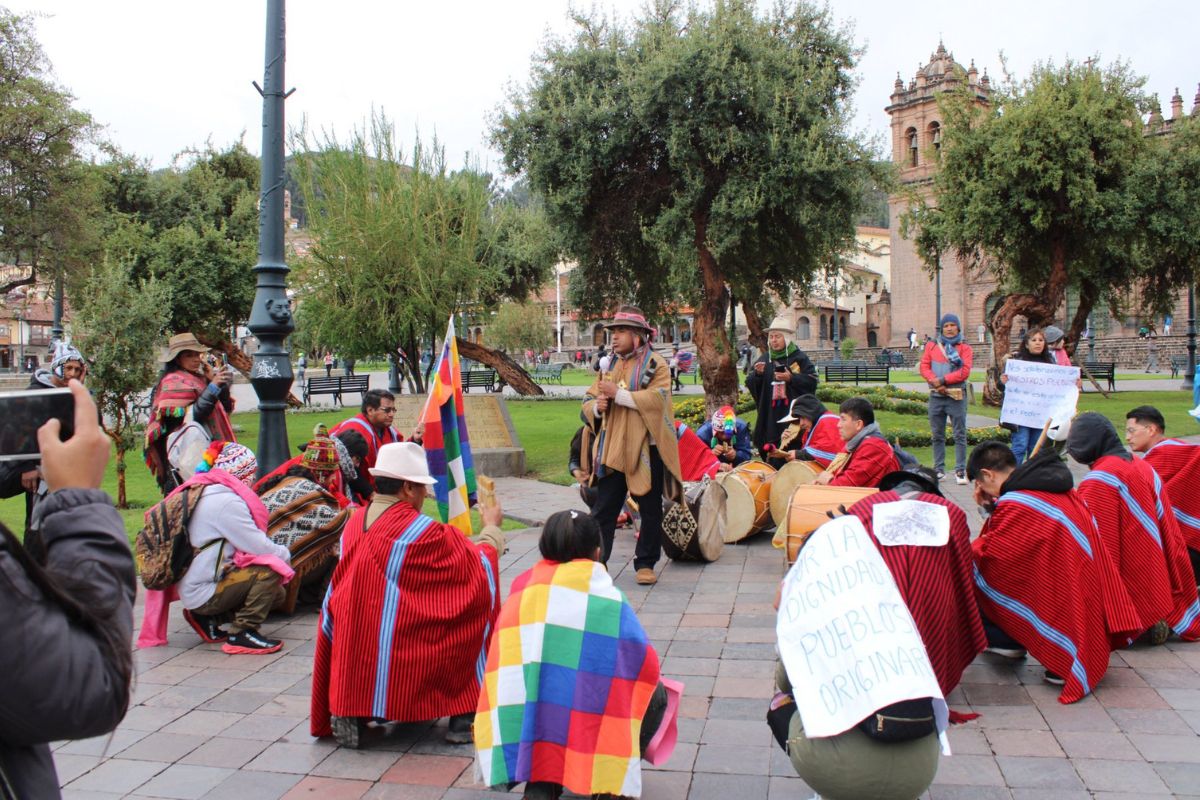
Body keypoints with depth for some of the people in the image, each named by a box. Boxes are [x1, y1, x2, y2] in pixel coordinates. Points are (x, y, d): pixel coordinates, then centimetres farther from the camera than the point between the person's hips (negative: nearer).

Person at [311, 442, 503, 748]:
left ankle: (351, 715, 17)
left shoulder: (354, 522, 3)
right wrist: (492, 527, 14)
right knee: (473, 619, 12)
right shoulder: (421, 531, -15)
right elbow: (479, 566, -3)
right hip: (404, 661, -6)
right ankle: (463, 717, 13)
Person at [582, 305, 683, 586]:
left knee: (650, 510, 7)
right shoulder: (609, 365, 14)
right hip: (612, 449, 4)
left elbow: (656, 399, -18)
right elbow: (588, 402, 13)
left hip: (646, 448, -4)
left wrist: (618, 394, -19)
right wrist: (597, 406, -11)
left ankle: (646, 563, 21)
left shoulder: (656, 364, -3)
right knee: (603, 509, 3)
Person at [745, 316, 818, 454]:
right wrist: (757, 373, -11)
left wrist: (791, 378, -16)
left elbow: (812, 380, -6)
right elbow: (749, 384, 9)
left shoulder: (799, 357, 1)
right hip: (770, 415, 3)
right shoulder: (764, 359, 11)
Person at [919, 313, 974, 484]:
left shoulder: (965, 348, 2)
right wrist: (935, 382, -12)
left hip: (956, 396, -3)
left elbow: (965, 372, -9)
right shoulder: (931, 346, 11)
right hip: (936, 396, 3)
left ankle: (960, 471, 0)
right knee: (937, 435, 8)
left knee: (960, 435, -2)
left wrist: (943, 380, -15)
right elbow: (924, 367, 3)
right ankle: (939, 470, 15)